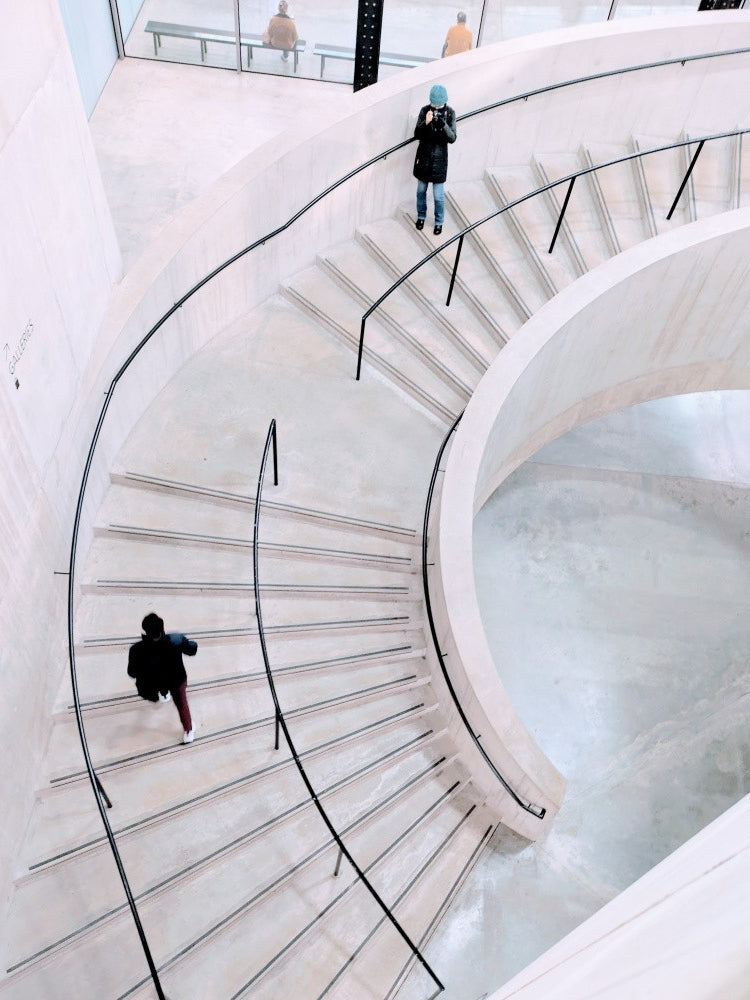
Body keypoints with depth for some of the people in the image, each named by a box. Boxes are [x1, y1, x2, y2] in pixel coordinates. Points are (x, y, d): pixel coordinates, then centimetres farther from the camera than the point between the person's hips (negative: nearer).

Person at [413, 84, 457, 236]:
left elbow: (452, 138, -14)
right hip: (423, 156, 2)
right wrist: (426, 123, -30)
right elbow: (416, 135, -11)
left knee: (438, 195, 3)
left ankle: (439, 222, 23)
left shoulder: (450, 113, -10)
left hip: (439, 158, -2)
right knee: (421, 190, 16)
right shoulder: (425, 110, -9)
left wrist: (443, 125, -32)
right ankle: (421, 216, 38)